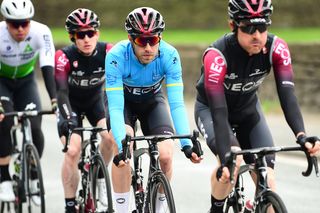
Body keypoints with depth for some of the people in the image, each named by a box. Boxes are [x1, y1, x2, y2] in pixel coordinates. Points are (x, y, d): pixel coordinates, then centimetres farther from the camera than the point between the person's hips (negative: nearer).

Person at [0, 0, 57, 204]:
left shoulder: (41, 32, -29)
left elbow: (48, 68, -34)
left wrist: (55, 99, -48)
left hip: (26, 80, 2)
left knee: (34, 127, -15)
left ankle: (34, 177, 8)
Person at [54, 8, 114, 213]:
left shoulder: (107, 52, -26)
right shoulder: (64, 56, -30)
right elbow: (61, 91, -37)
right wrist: (68, 119, -52)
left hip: (97, 100, 2)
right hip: (72, 103, -2)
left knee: (111, 135, -25)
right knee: (72, 151, -19)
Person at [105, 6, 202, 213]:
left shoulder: (169, 55, -30)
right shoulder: (116, 56, -34)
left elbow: (177, 104, -31)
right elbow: (115, 107, -38)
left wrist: (187, 143, -43)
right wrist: (122, 145, -51)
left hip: (153, 101, 2)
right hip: (124, 100, -1)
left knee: (166, 155, -19)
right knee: (123, 150, -29)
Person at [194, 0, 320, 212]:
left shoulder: (276, 48, -26)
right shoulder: (217, 55, -36)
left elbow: (287, 94, -33)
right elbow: (219, 111, -40)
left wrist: (301, 135, -50)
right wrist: (225, 159, -49)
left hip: (248, 108, 4)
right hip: (210, 108, -4)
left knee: (266, 178, -12)